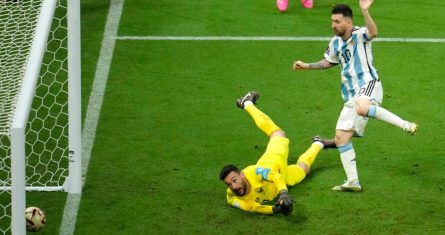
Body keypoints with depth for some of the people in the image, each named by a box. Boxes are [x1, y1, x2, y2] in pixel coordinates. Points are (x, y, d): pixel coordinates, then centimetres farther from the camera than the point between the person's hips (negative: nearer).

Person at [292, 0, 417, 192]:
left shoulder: (359, 35, -10)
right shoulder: (335, 43, 13)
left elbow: (373, 32, -35)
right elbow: (328, 62, 33)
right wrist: (307, 66, 24)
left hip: (368, 84, -8)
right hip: (351, 95, 8)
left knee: (361, 108, -43)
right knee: (341, 137, 3)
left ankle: (405, 125, -31)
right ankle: (353, 182, 8)